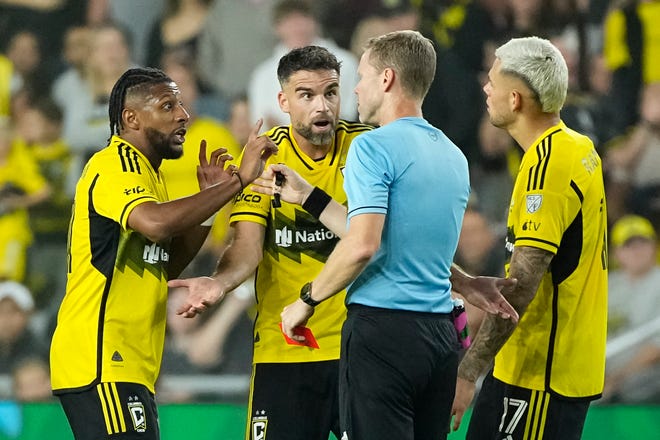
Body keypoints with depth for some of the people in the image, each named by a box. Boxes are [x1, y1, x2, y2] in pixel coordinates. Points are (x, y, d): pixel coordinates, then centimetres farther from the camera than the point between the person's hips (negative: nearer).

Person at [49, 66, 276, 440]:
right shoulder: (115, 166, -10)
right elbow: (156, 223, -32)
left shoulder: (142, 170, 22)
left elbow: (165, 268, 19)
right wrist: (238, 180, -25)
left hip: (129, 365, 10)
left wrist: (209, 198, 11)